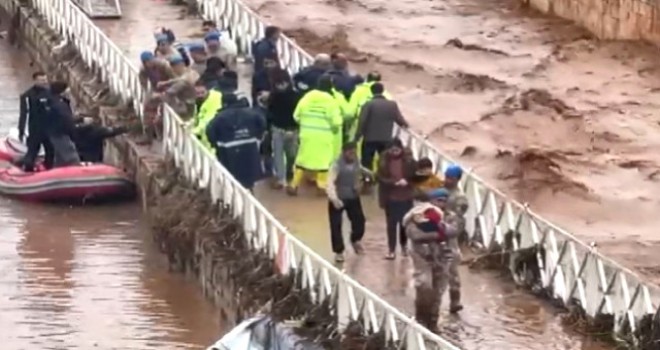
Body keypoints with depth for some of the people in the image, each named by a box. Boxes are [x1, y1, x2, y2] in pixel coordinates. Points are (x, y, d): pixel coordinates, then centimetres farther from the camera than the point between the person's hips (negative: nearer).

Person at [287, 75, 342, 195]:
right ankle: (322, 185, 10)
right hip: (323, 136, -3)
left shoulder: (307, 97, -1)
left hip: (307, 134, 3)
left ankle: (294, 185, 12)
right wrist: (334, 129, 10)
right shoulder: (330, 101, -10)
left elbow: (296, 116, 1)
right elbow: (336, 121, -12)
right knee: (323, 160, 8)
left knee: (302, 159, 11)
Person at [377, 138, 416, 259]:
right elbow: (381, 178, -11)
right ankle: (391, 250, 8)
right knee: (391, 224, 2)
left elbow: (414, 175, -3)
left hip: (406, 197, 1)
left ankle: (404, 246, 33)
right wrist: (394, 182, -23)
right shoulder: (384, 161, -8)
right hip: (390, 197, -1)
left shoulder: (409, 159, -8)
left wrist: (406, 181, -23)